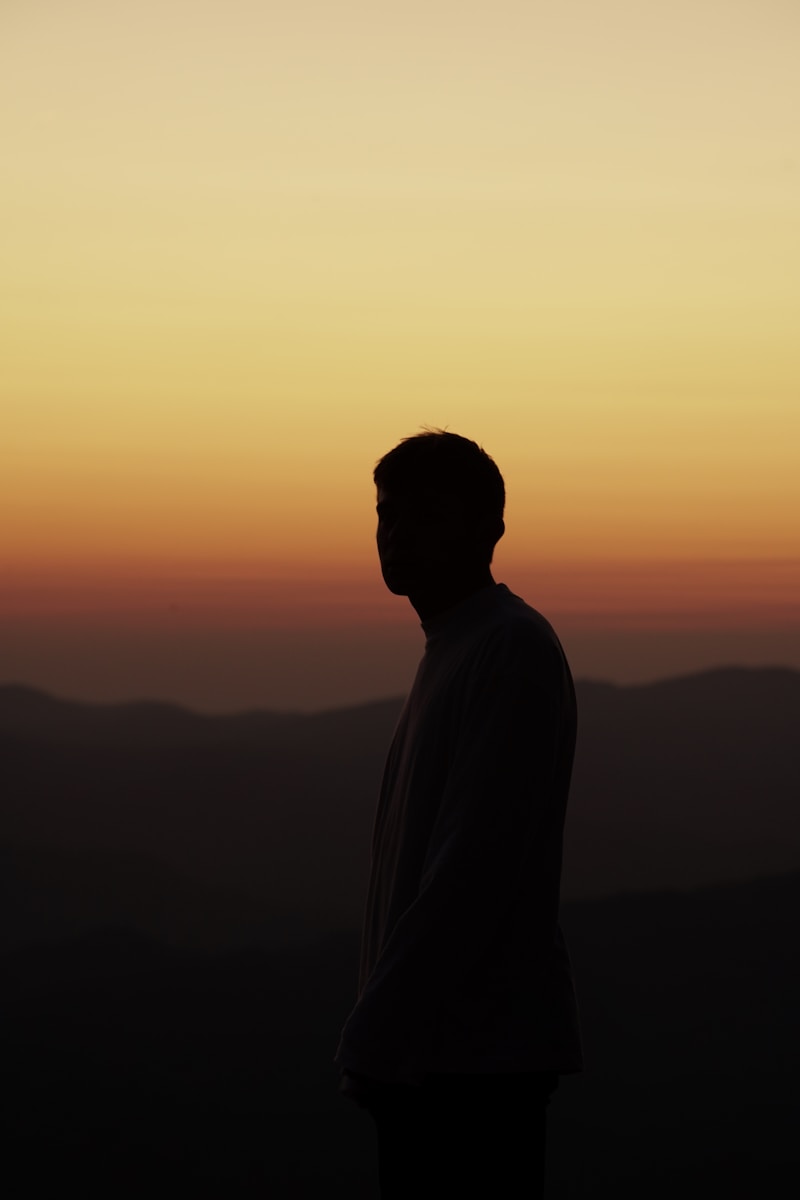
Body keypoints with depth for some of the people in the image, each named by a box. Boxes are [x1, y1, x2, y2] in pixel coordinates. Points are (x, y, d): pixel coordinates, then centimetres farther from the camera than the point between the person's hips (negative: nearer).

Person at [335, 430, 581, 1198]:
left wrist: (379, 1030, -17)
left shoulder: (513, 651, -12)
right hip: (434, 1055, 9)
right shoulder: (449, 651, 19)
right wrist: (382, 1031, 17)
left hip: (479, 1058, -9)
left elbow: (476, 869, -19)